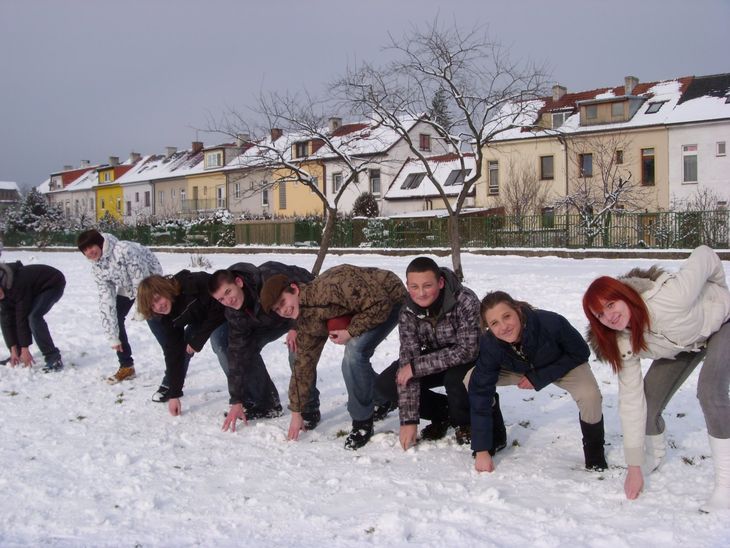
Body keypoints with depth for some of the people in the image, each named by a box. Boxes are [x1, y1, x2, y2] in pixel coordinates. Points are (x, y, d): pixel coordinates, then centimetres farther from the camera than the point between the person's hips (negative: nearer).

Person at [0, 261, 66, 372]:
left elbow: (22, 317, -32)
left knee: (34, 317, -30)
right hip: (35, 289, 9)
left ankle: (54, 360, -26)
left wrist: (24, 349, -26)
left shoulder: (18, 285, -36)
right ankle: (15, 358, 14)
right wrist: (13, 350, -11)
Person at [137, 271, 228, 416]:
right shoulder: (163, 317, -17)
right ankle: (169, 385, 19)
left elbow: (218, 309, -29)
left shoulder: (194, 284, -37)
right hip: (200, 319, 6)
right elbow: (173, 354, -16)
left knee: (218, 343, -32)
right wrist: (173, 395, -18)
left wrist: (197, 340, -25)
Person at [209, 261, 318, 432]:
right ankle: (264, 404, 7)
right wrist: (237, 401, -16)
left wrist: (296, 326, -34)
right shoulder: (234, 314, -19)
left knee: (297, 352, -30)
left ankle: (309, 410, -13)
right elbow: (237, 355, -16)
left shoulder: (269, 277, -40)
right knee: (245, 348, -7)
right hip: (274, 319, 6)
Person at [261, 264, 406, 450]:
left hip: (389, 299, -8)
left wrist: (350, 332, -24)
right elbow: (303, 363, 3)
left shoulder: (328, 288, -34)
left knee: (354, 352, -25)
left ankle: (362, 422, -11)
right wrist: (296, 412, 5)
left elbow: (379, 304, -32)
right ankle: (384, 399, 33)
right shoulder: (306, 323, -6)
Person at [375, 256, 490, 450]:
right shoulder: (408, 312, -18)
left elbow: (467, 350, -34)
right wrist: (409, 419, -25)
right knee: (386, 384, -12)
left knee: (455, 378, -37)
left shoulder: (465, 301, -31)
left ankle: (464, 423, -3)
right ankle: (443, 414, 8)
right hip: (436, 359, 5)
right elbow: (408, 360, -22)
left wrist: (416, 366, -32)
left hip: (469, 361, -4)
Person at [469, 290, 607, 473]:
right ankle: (495, 434, 9)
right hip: (519, 369, 2)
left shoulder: (551, 323, -39)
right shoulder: (489, 345, -31)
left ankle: (594, 451, 0)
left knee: (590, 396, -32)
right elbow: (480, 392, -27)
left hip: (564, 364, -2)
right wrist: (482, 452, -28)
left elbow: (580, 353, -21)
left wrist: (539, 379, -27)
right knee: (472, 380, -19)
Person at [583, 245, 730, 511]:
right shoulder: (623, 344, -25)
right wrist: (634, 465, -20)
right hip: (685, 340, 5)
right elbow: (631, 401, -20)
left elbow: (705, 254, -28)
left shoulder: (669, 298, -43)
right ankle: (655, 455, 26)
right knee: (648, 402, -5)